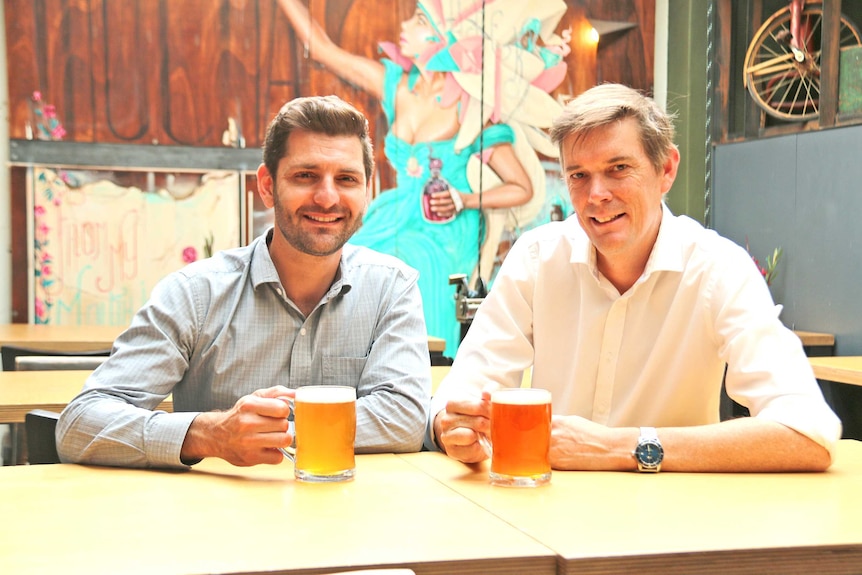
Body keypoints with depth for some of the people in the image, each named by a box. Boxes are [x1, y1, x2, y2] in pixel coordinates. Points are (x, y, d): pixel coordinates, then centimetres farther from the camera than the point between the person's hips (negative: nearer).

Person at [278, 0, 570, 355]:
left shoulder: (470, 111, -12)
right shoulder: (395, 84, 3)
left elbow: (523, 189, -8)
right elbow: (319, 47, 6)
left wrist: (463, 200, -20)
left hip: (446, 237, -5)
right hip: (395, 226, 5)